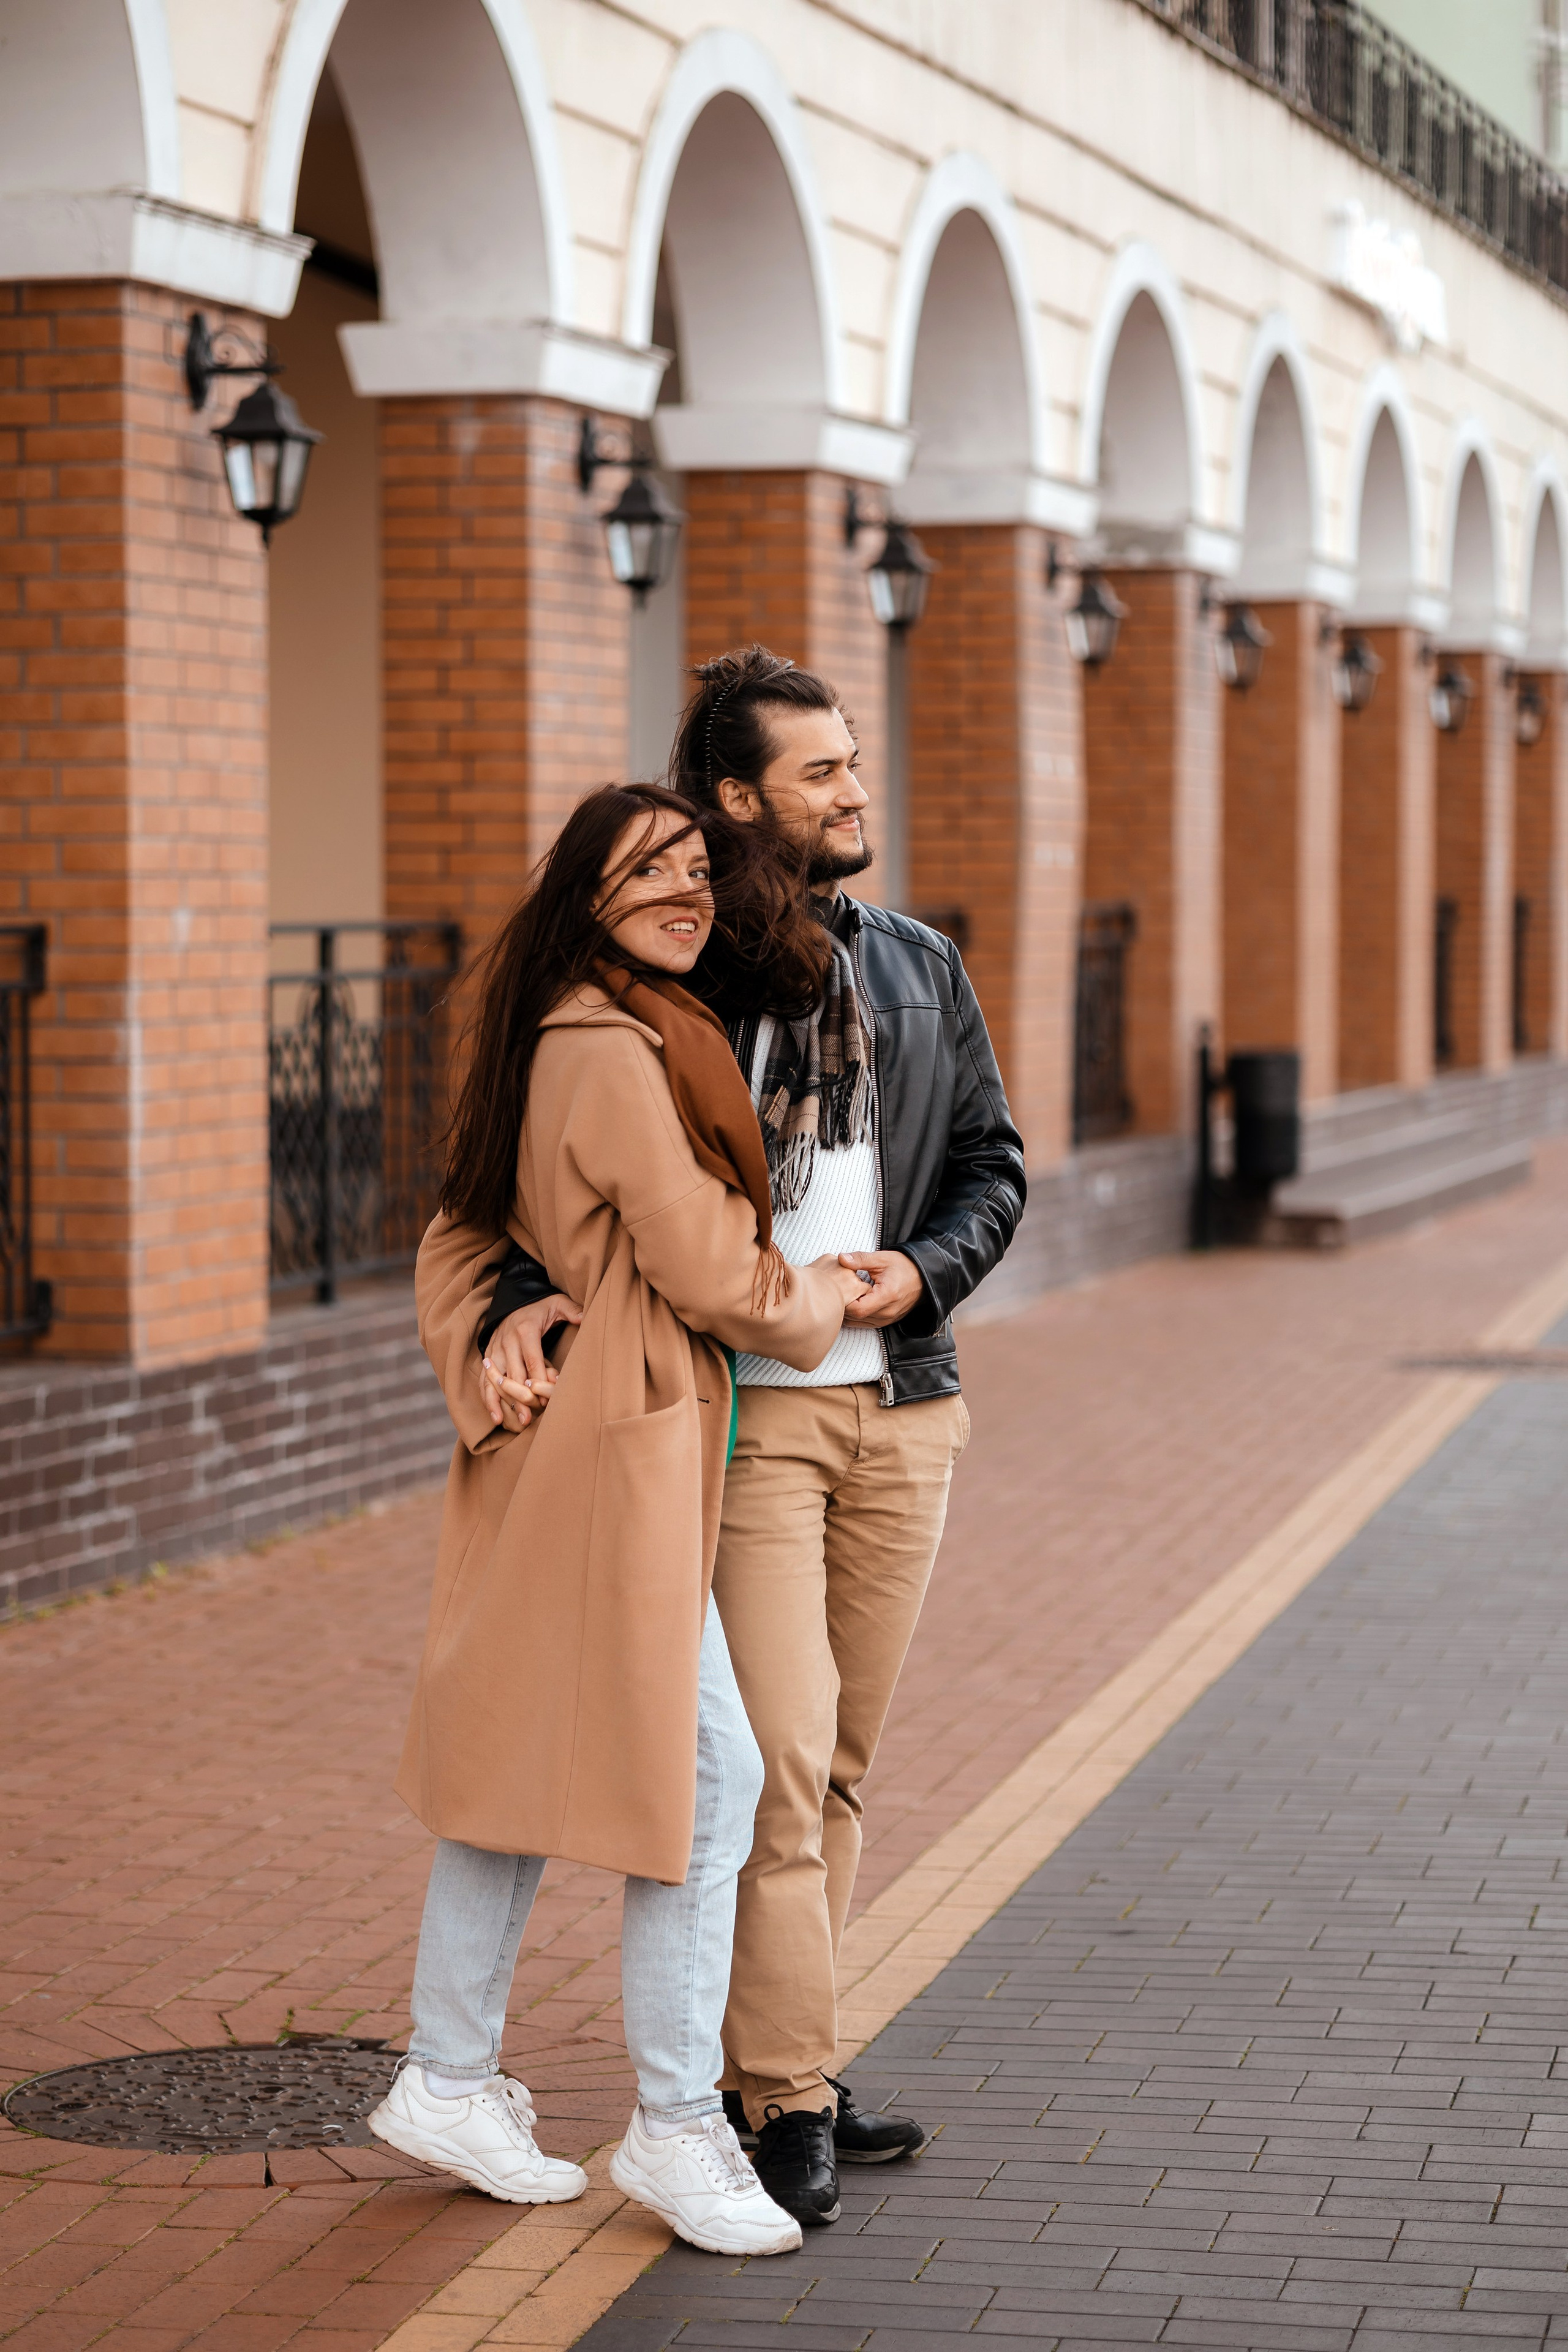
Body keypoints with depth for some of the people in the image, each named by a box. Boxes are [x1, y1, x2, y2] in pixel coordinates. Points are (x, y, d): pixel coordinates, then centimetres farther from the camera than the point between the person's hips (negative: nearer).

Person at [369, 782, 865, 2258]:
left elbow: (461, 1238, 20)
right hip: (620, 1456, -10)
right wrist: (818, 1300, 3)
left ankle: (448, 2081, 25)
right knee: (707, 1776, -6)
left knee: (529, 1756, 16)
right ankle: (676, 2127, 0)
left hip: (551, 1452, 10)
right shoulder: (618, 1054, -17)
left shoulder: (558, 1039, 14)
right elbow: (706, 1275, -15)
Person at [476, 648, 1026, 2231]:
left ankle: (773, 2059, 21)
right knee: (779, 1755, -10)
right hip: (742, 1405, -5)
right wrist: (522, 1298, -24)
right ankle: (784, 2096, -2)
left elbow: (992, 1161, 13)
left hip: (901, 1404, 5)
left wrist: (924, 1268, -7)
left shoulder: (920, 969, 12)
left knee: (842, 1759, 10)